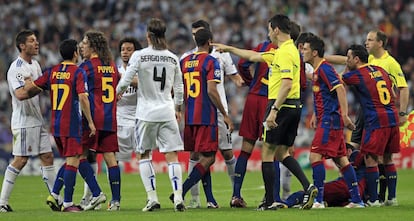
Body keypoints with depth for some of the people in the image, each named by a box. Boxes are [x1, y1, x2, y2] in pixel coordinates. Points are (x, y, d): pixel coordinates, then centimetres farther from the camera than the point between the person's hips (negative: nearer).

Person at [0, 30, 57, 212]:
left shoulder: (35, 65, 13)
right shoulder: (16, 68, -16)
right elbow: (20, 94, -26)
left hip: (37, 120, 9)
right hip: (23, 121, -9)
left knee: (47, 156, 6)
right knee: (20, 160, -8)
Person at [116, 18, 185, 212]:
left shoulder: (139, 56, -7)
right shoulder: (173, 59, 4)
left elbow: (125, 81, -8)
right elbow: (178, 88, 11)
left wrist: (118, 92, 14)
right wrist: (178, 109, 27)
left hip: (146, 113, -2)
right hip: (167, 112, 2)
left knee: (144, 154, 11)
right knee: (172, 155, 1)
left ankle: (152, 198, 4)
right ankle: (178, 198, -10)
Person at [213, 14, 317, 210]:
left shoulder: (285, 52, -14)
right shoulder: (280, 52, 17)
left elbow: (287, 84, -24)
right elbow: (254, 56, 28)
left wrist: (274, 110, -27)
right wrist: (228, 48, 35)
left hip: (281, 105, -10)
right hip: (294, 106, 10)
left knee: (267, 153, -1)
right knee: (282, 153, 14)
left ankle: (269, 201, 1)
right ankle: (308, 186, -3)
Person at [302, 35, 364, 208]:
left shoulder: (324, 69, -13)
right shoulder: (317, 70, 17)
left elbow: (340, 89, -22)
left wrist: (344, 114, -28)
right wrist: (315, 115, 28)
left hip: (330, 120, -10)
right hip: (326, 119, 10)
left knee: (315, 155, -12)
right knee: (340, 159, 8)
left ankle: (318, 200, -13)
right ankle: (356, 199, 8)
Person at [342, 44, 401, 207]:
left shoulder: (357, 75, -4)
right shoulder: (381, 71, 16)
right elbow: (393, 96, 23)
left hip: (376, 121, -7)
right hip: (393, 119, 7)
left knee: (370, 158, -3)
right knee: (388, 159, 14)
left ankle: (373, 199, -6)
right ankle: (392, 197, 14)